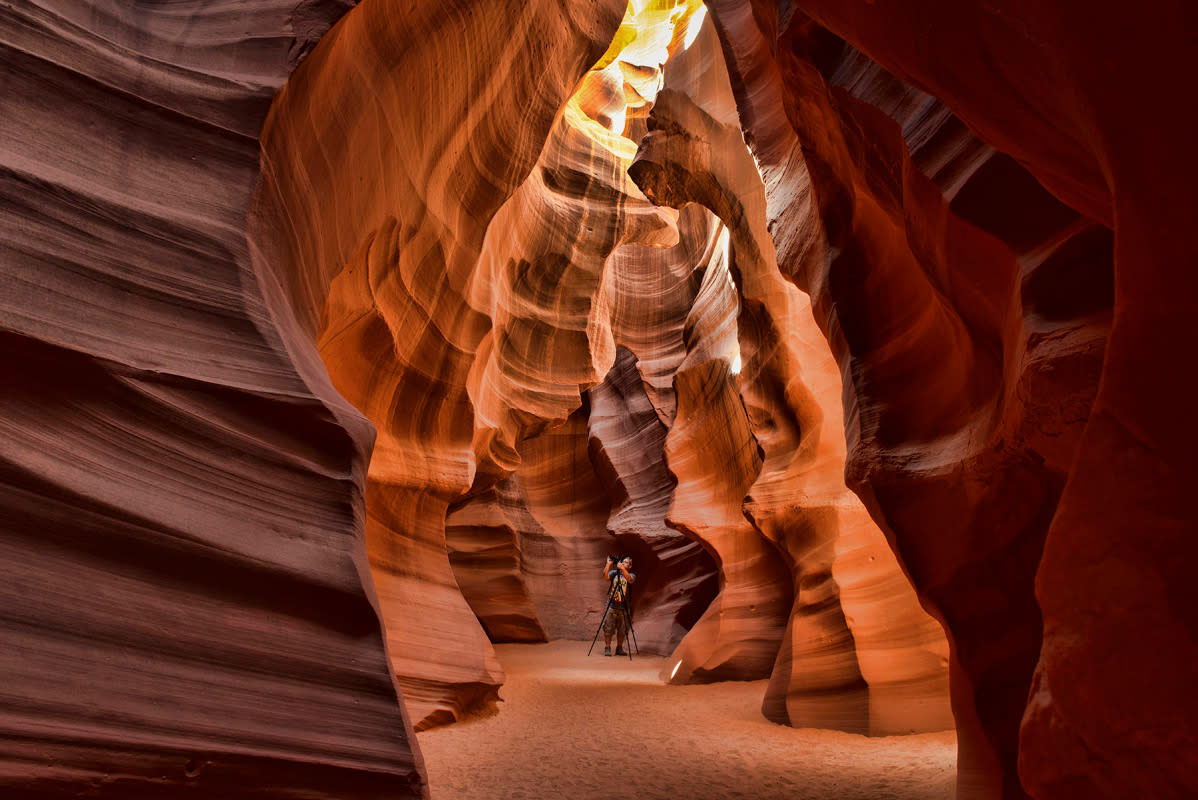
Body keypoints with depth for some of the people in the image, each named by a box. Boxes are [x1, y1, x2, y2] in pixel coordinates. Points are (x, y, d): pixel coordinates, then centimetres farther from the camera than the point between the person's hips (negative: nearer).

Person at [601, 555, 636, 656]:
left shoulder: (631, 575, 4)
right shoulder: (614, 573, 6)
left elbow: (630, 579, -19)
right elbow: (605, 576, -12)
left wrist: (622, 568, -27)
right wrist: (609, 563, -19)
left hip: (623, 606, 1)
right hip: (611, 605, -1)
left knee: (622, 629, 7)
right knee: (608, 628, -3)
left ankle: (619, 648, 20)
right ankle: (607, 648, 6)